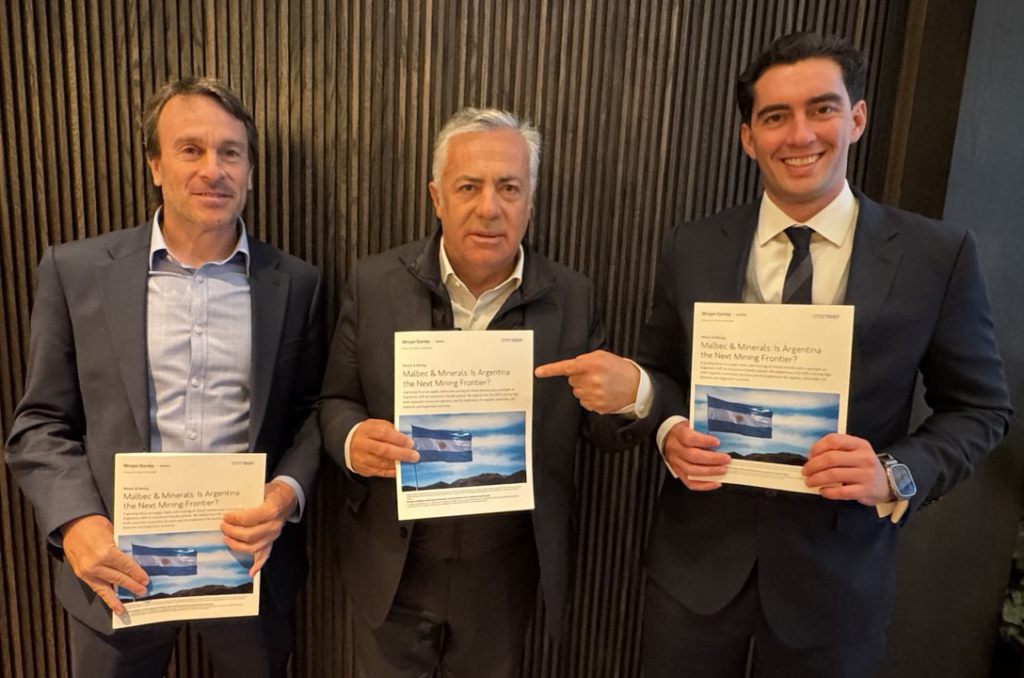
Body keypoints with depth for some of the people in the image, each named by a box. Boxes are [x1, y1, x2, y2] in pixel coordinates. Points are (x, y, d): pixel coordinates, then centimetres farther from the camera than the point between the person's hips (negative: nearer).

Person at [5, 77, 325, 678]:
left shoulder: (294, 283, -2)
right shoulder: (76, 270, -3)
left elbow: (312, 413, 2)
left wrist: (287, 492, -15)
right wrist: (76, 522, -14)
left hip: (252, 560, 1)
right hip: (119, 567, 0)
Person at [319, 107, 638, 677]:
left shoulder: (573, 299, -9)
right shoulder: (374, 283, -9)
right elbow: (337, 401, -2)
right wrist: (353, 440, -24)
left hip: (507, 574, 1)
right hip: (393, 569, 0)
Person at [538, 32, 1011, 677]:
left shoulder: (939, 254, -7)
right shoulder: (692, 248, -3)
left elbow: (980, 407, 0)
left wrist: (897, 475, -16)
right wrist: (671, 430, -13)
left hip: (837, 573, 0)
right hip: (699, 560, 1)